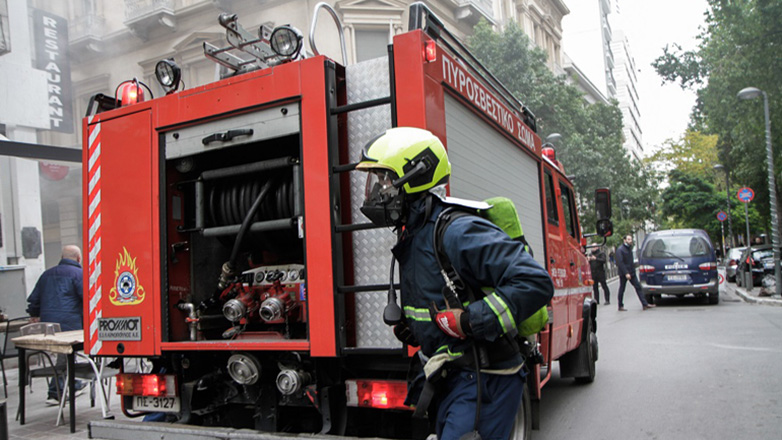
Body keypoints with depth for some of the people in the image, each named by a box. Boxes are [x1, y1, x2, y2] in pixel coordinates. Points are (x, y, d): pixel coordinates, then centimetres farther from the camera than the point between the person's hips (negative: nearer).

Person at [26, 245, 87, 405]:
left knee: (66, 354, 18)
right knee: (65, 356, 0)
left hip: (47, 323, 7)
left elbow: (34, 299, 24)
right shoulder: (78, 273, -3)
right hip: (69, 323, -7)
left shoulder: (47, 274, 19)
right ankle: (55, 393, 0)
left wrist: (34, 315, 39)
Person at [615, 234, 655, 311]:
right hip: (623, 273, -7)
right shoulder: (620, 249, -15)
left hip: (631, 272, 8)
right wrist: (626, 273, -24)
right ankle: (620, 306, 13)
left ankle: (645, 304, 0)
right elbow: (620, 262, -20)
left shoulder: (629, 248, 11)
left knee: (638, 287, 1)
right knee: (622, 289, 3)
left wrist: (632, 269, 11)